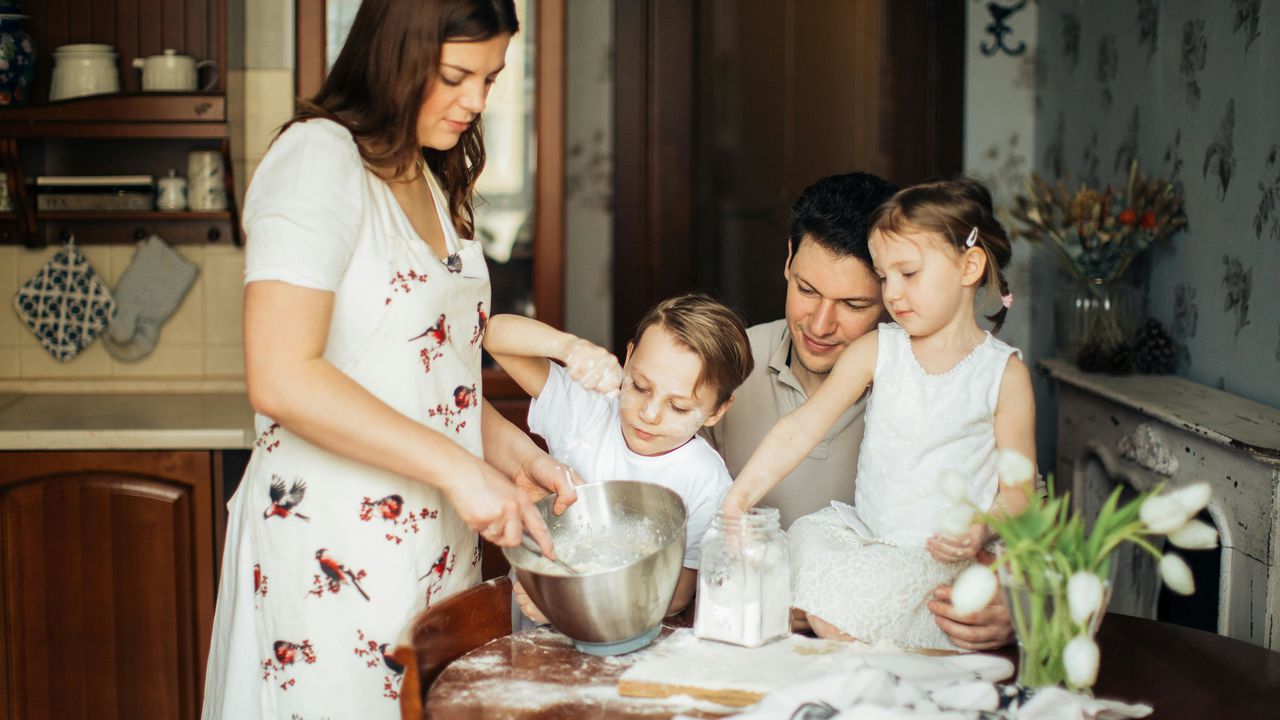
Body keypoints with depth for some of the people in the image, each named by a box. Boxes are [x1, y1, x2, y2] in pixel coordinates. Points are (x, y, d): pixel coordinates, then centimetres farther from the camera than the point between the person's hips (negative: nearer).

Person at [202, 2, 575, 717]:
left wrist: (505, 444, 3)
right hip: (334, 550, -8)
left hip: (436, 539, 8)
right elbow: (282, 378, -23)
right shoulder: (319, 158, -12)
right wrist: (458, 468, -22)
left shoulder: (433, 180, 15)